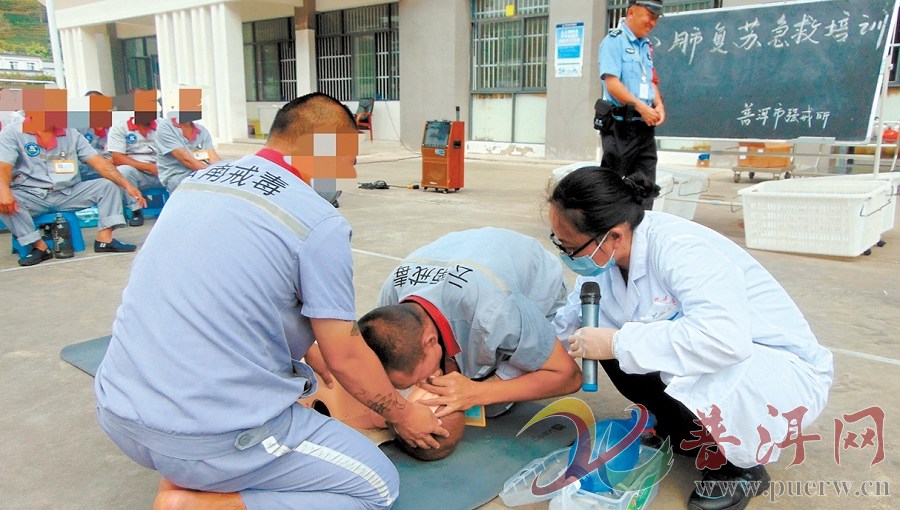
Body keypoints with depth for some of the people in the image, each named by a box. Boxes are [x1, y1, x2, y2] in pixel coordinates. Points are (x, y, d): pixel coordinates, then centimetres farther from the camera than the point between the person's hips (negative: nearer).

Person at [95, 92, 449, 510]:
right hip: (213, 439, -8)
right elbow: (345, 357, -8)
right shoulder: (321, 223, -14)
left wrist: (308, 350, 31)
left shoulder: (196, 181, 8)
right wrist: (402, 415, 11)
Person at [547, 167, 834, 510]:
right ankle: (683, 434, 11)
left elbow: (723, 339, -46)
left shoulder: (677, 247, -31)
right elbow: (566, 323, 3)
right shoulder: (605, 255, -9)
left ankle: (742, 467, -4)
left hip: (787, 372, -7)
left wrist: (617, 344, -36)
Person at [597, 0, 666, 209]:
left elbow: (651, 81, 20)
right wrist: (641, 107, -19)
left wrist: (658, 105, 0)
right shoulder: (614, 40, -7)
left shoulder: (646, 45, 17)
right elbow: (612, 83, -16)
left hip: (645, 127, 8)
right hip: (620, 125, -7)